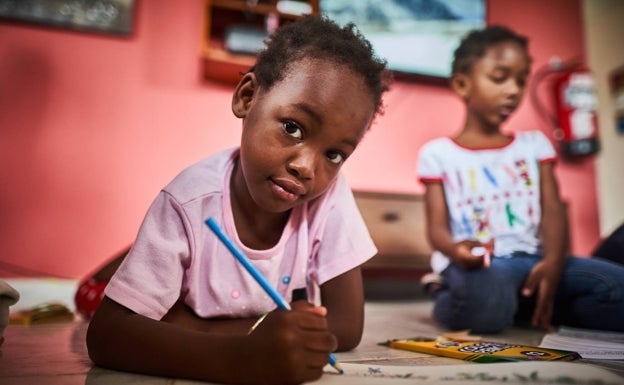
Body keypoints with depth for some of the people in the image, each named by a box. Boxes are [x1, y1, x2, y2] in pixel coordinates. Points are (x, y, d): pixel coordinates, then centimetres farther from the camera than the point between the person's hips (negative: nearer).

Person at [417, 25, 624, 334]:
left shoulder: (534, 144, 18)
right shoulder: (438, 154, 7)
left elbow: (552, 210, 5)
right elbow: (437, 227, -1)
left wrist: (553, 262, -16)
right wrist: (457, 250, -27)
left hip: (531, 261, 4)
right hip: (476, 266, -3)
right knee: (484, 297, -38)